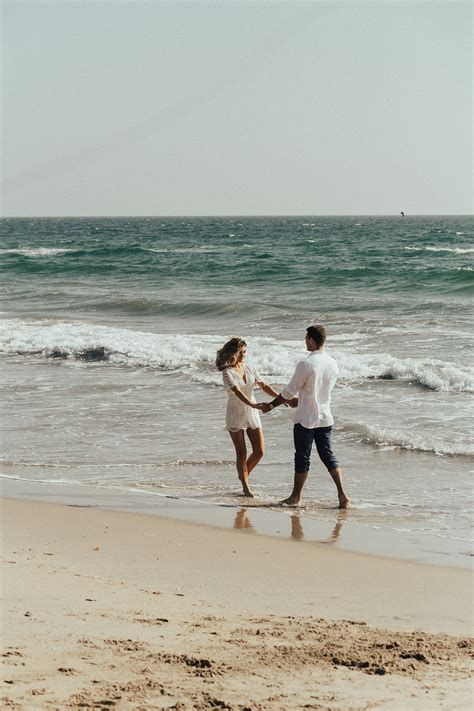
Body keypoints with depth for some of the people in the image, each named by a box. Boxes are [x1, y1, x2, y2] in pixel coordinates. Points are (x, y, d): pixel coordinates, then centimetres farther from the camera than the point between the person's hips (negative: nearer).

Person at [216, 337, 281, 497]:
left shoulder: (249, 368, 5)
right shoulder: (227, 372, -13)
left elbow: (264, 386, 5)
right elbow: (237, 391, -28)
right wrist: (252, 404, -43)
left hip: (252, 414, 5)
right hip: (235, 414, -5)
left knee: (259, 451, 1)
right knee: (242, 452, -3)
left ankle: (244, 473, 26)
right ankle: (245, 486, 8)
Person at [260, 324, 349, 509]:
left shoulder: (306, 364, -19)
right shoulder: (332, 364, 3)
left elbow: (289, 391, -12)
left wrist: (271, 405, 1)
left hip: (306, 419, -6)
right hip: (325, 418, 6)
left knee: (302, 458, 5)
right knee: (328, 456, 11)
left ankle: (295, 497, 16)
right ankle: (342, 494, 1)